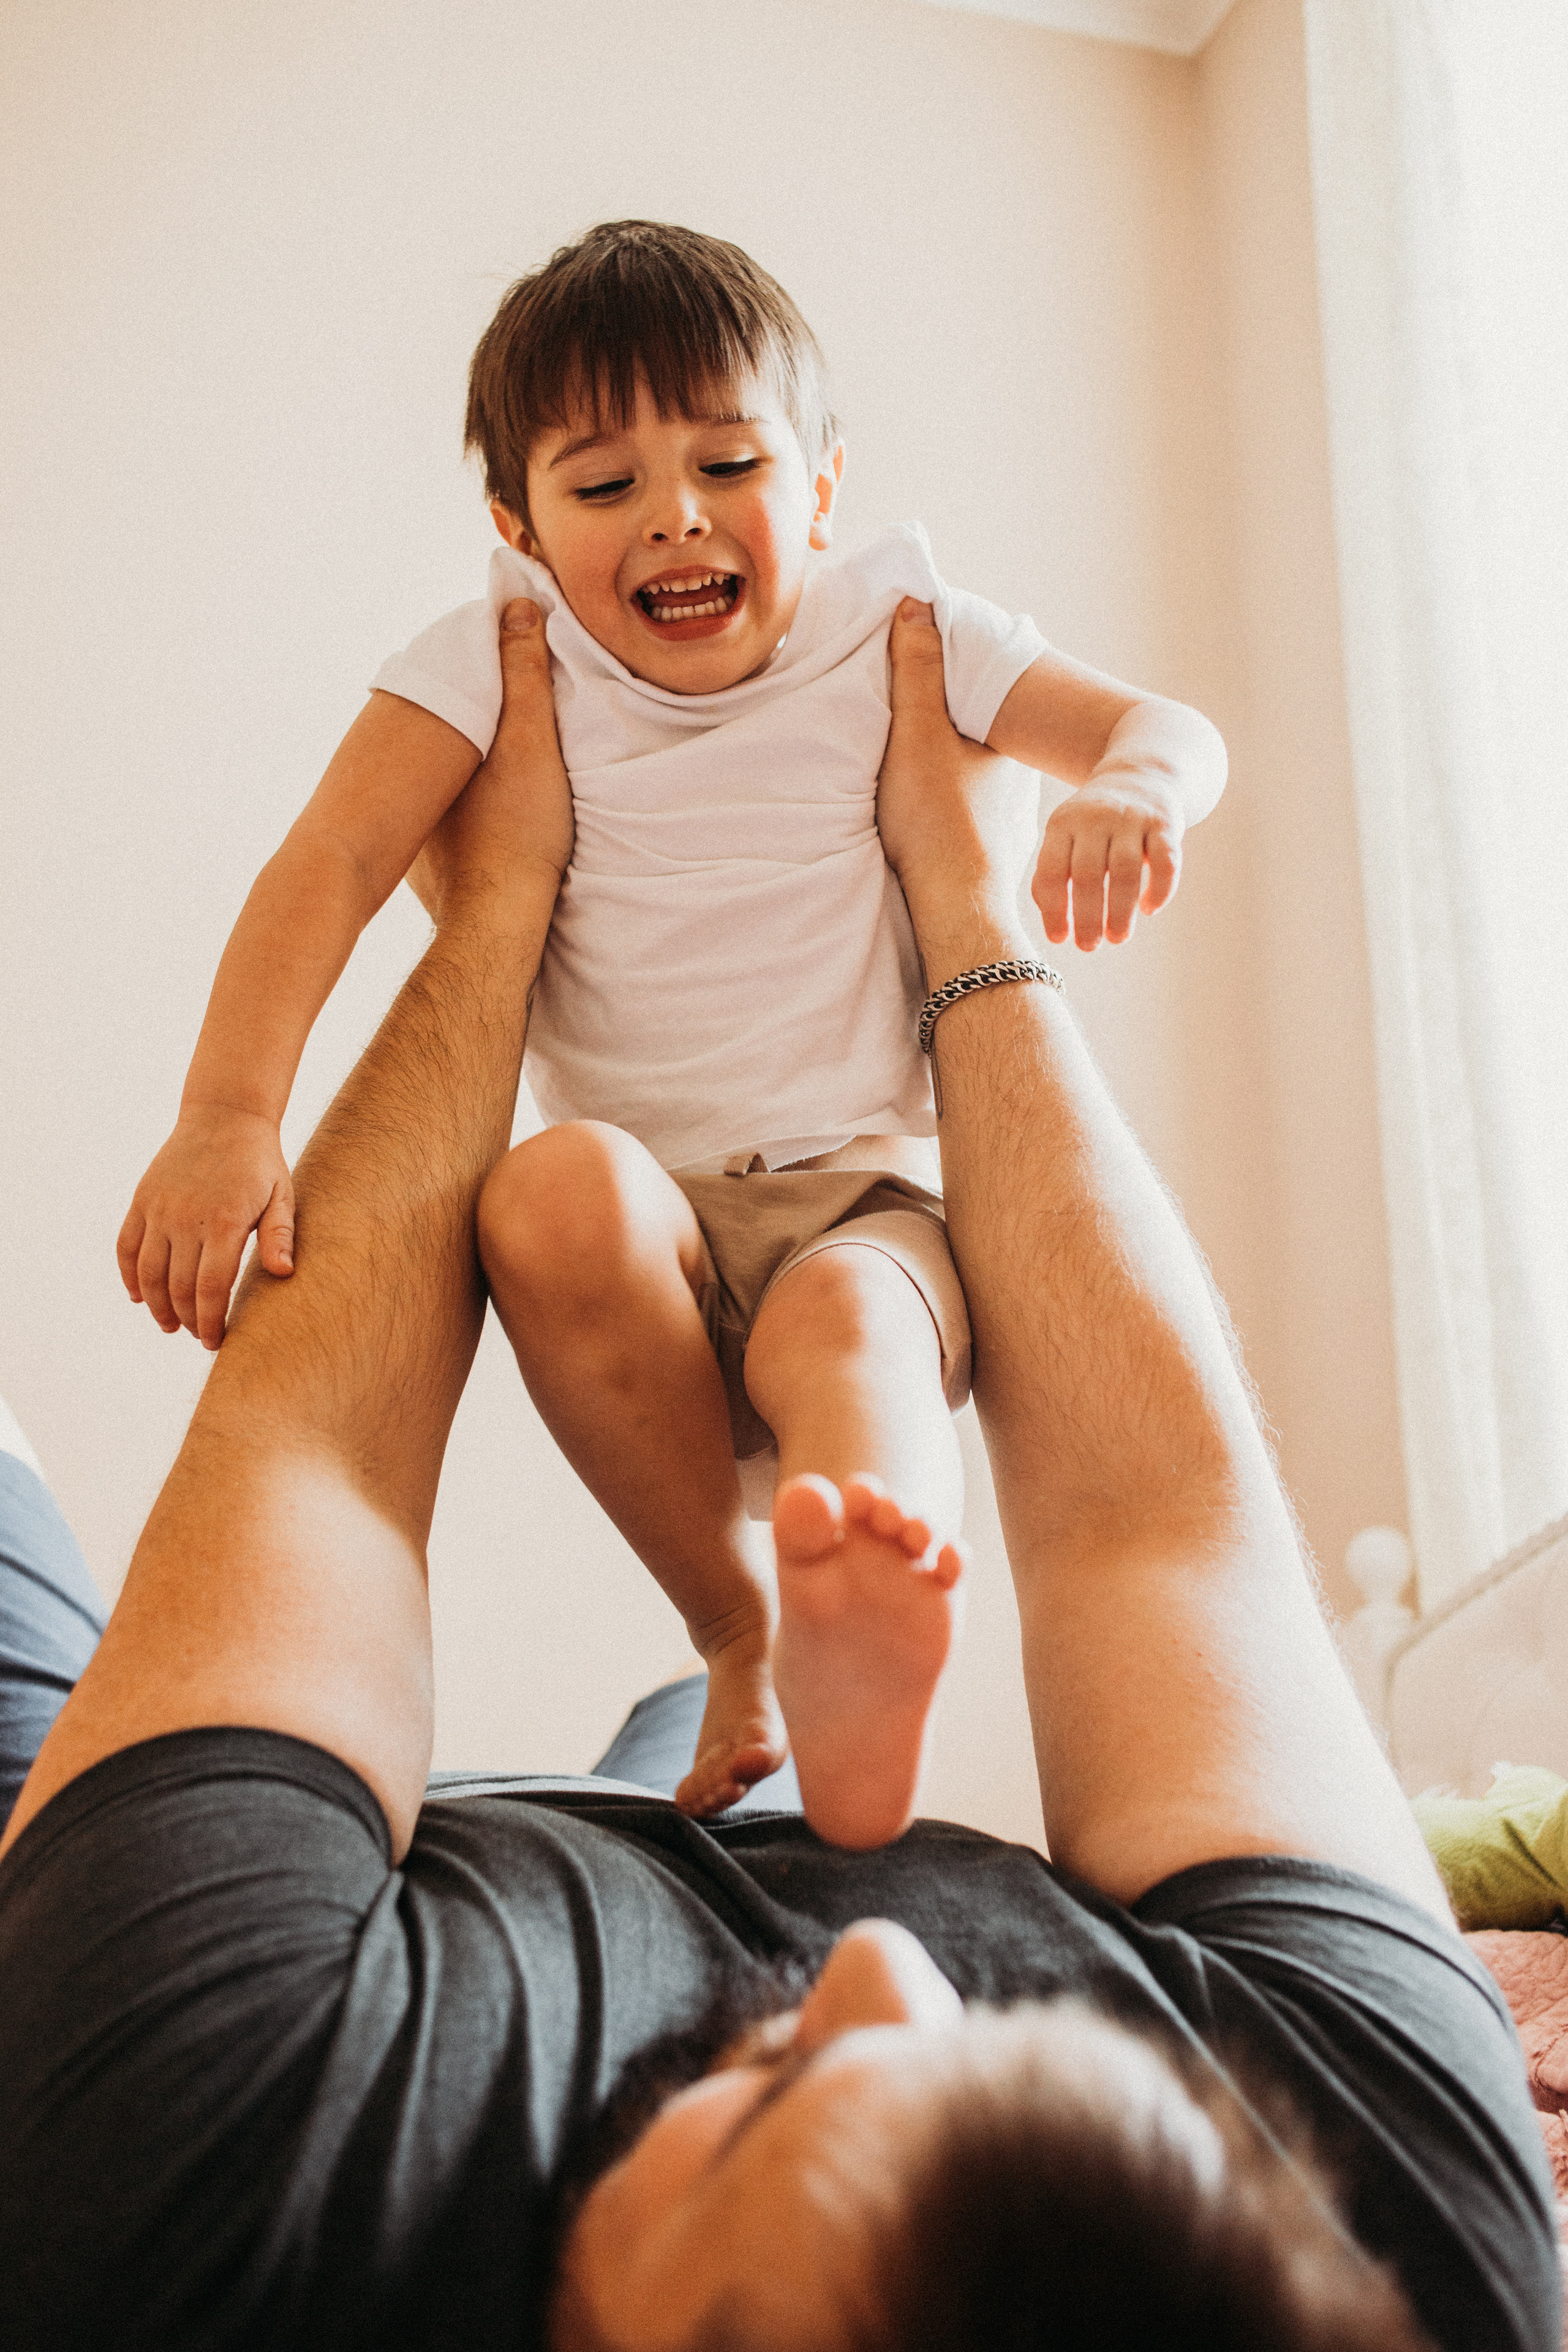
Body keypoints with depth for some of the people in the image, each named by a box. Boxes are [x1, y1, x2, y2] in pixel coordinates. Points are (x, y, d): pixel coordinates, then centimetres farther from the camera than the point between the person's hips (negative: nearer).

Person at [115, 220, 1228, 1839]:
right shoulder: (504, 662, 1)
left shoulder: (891, 633, 4)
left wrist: (1133, 790, -21)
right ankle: (733, 1629, -17)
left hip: (876, 1193, 0)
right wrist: (227, 1112, -27)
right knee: (558, 1192, -34)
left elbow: (1166, 729, 5)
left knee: (841, 1328, -34)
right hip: (653, 1221, 1)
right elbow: (331, 865, -11)